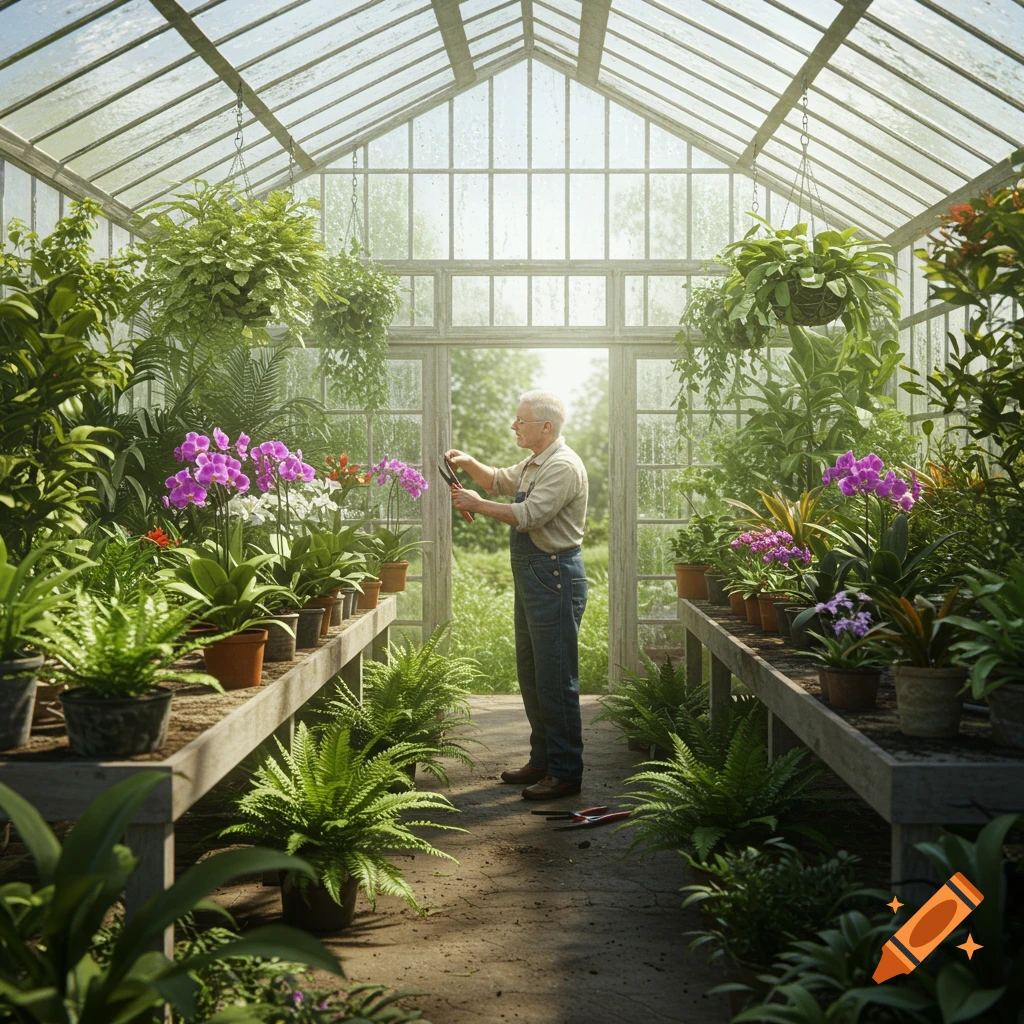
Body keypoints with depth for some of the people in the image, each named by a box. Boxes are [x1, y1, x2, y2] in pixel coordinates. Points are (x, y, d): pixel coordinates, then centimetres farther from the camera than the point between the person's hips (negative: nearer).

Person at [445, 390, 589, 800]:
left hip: (554, 577, -11)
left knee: (555, 679, -7)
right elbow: (499, 481, 31)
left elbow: (528, 515, -24)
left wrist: (477, 504, -13)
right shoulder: (534, 464, 17)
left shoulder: (563, 466, -17)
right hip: (531, 576, 11)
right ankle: (542, 760, 26)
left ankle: (565, 773, 0)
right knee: (530, 674, 16)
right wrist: (469, 464, 12)